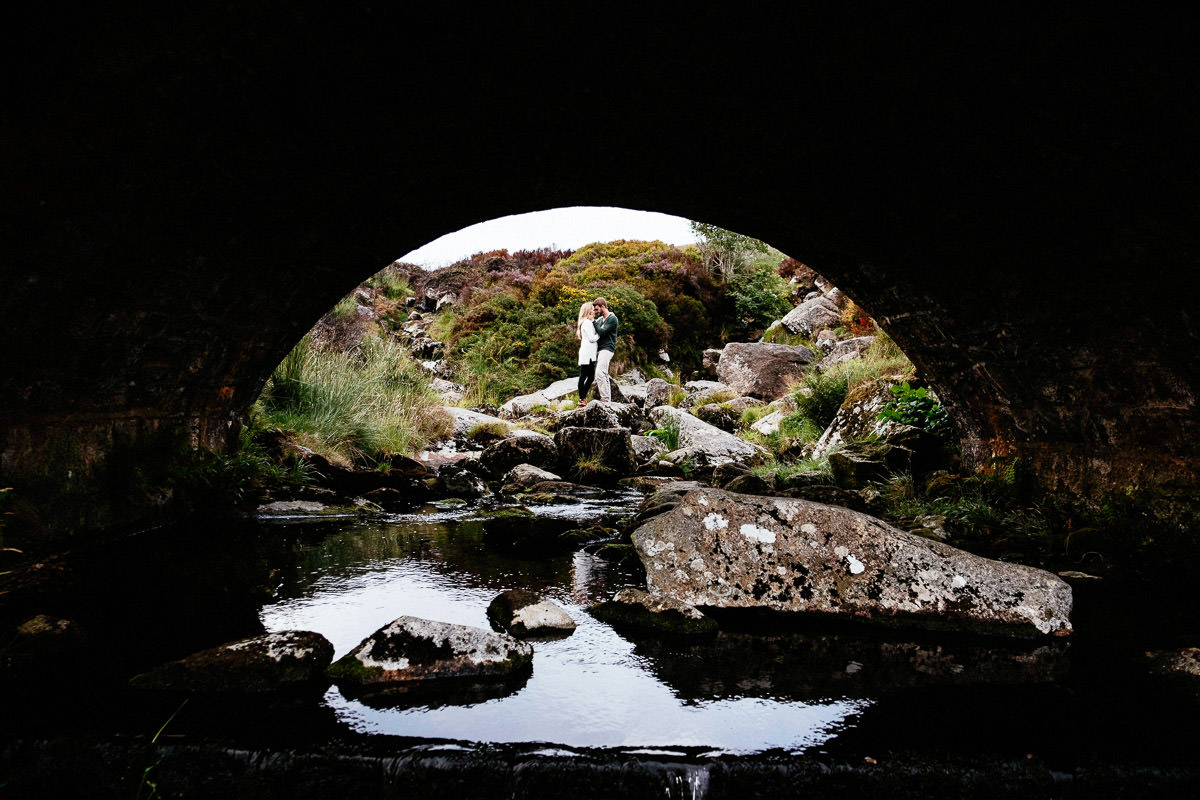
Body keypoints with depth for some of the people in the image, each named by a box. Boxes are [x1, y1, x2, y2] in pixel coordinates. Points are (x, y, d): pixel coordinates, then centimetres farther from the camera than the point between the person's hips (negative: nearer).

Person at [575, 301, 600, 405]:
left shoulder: (590, 322, 22)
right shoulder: (587, 322, -10)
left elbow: (594, 337, 17)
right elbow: (592, 338, -16)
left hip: (590, 354, 10)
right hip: (587, 353, -10)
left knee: (591, 377, 11)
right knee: (583, 376, -5)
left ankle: (583, 398, 16)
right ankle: (582, 399, -2)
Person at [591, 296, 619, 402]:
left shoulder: (612, 319, -7)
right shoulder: (601, 319, 19)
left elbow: (602, 332, -16)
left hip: (607, 349, -9)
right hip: (600, 349, 9)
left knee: (600, 374, -20)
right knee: (604, 375, 10)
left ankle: (605, 398, -21)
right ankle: (608, 398, 15)